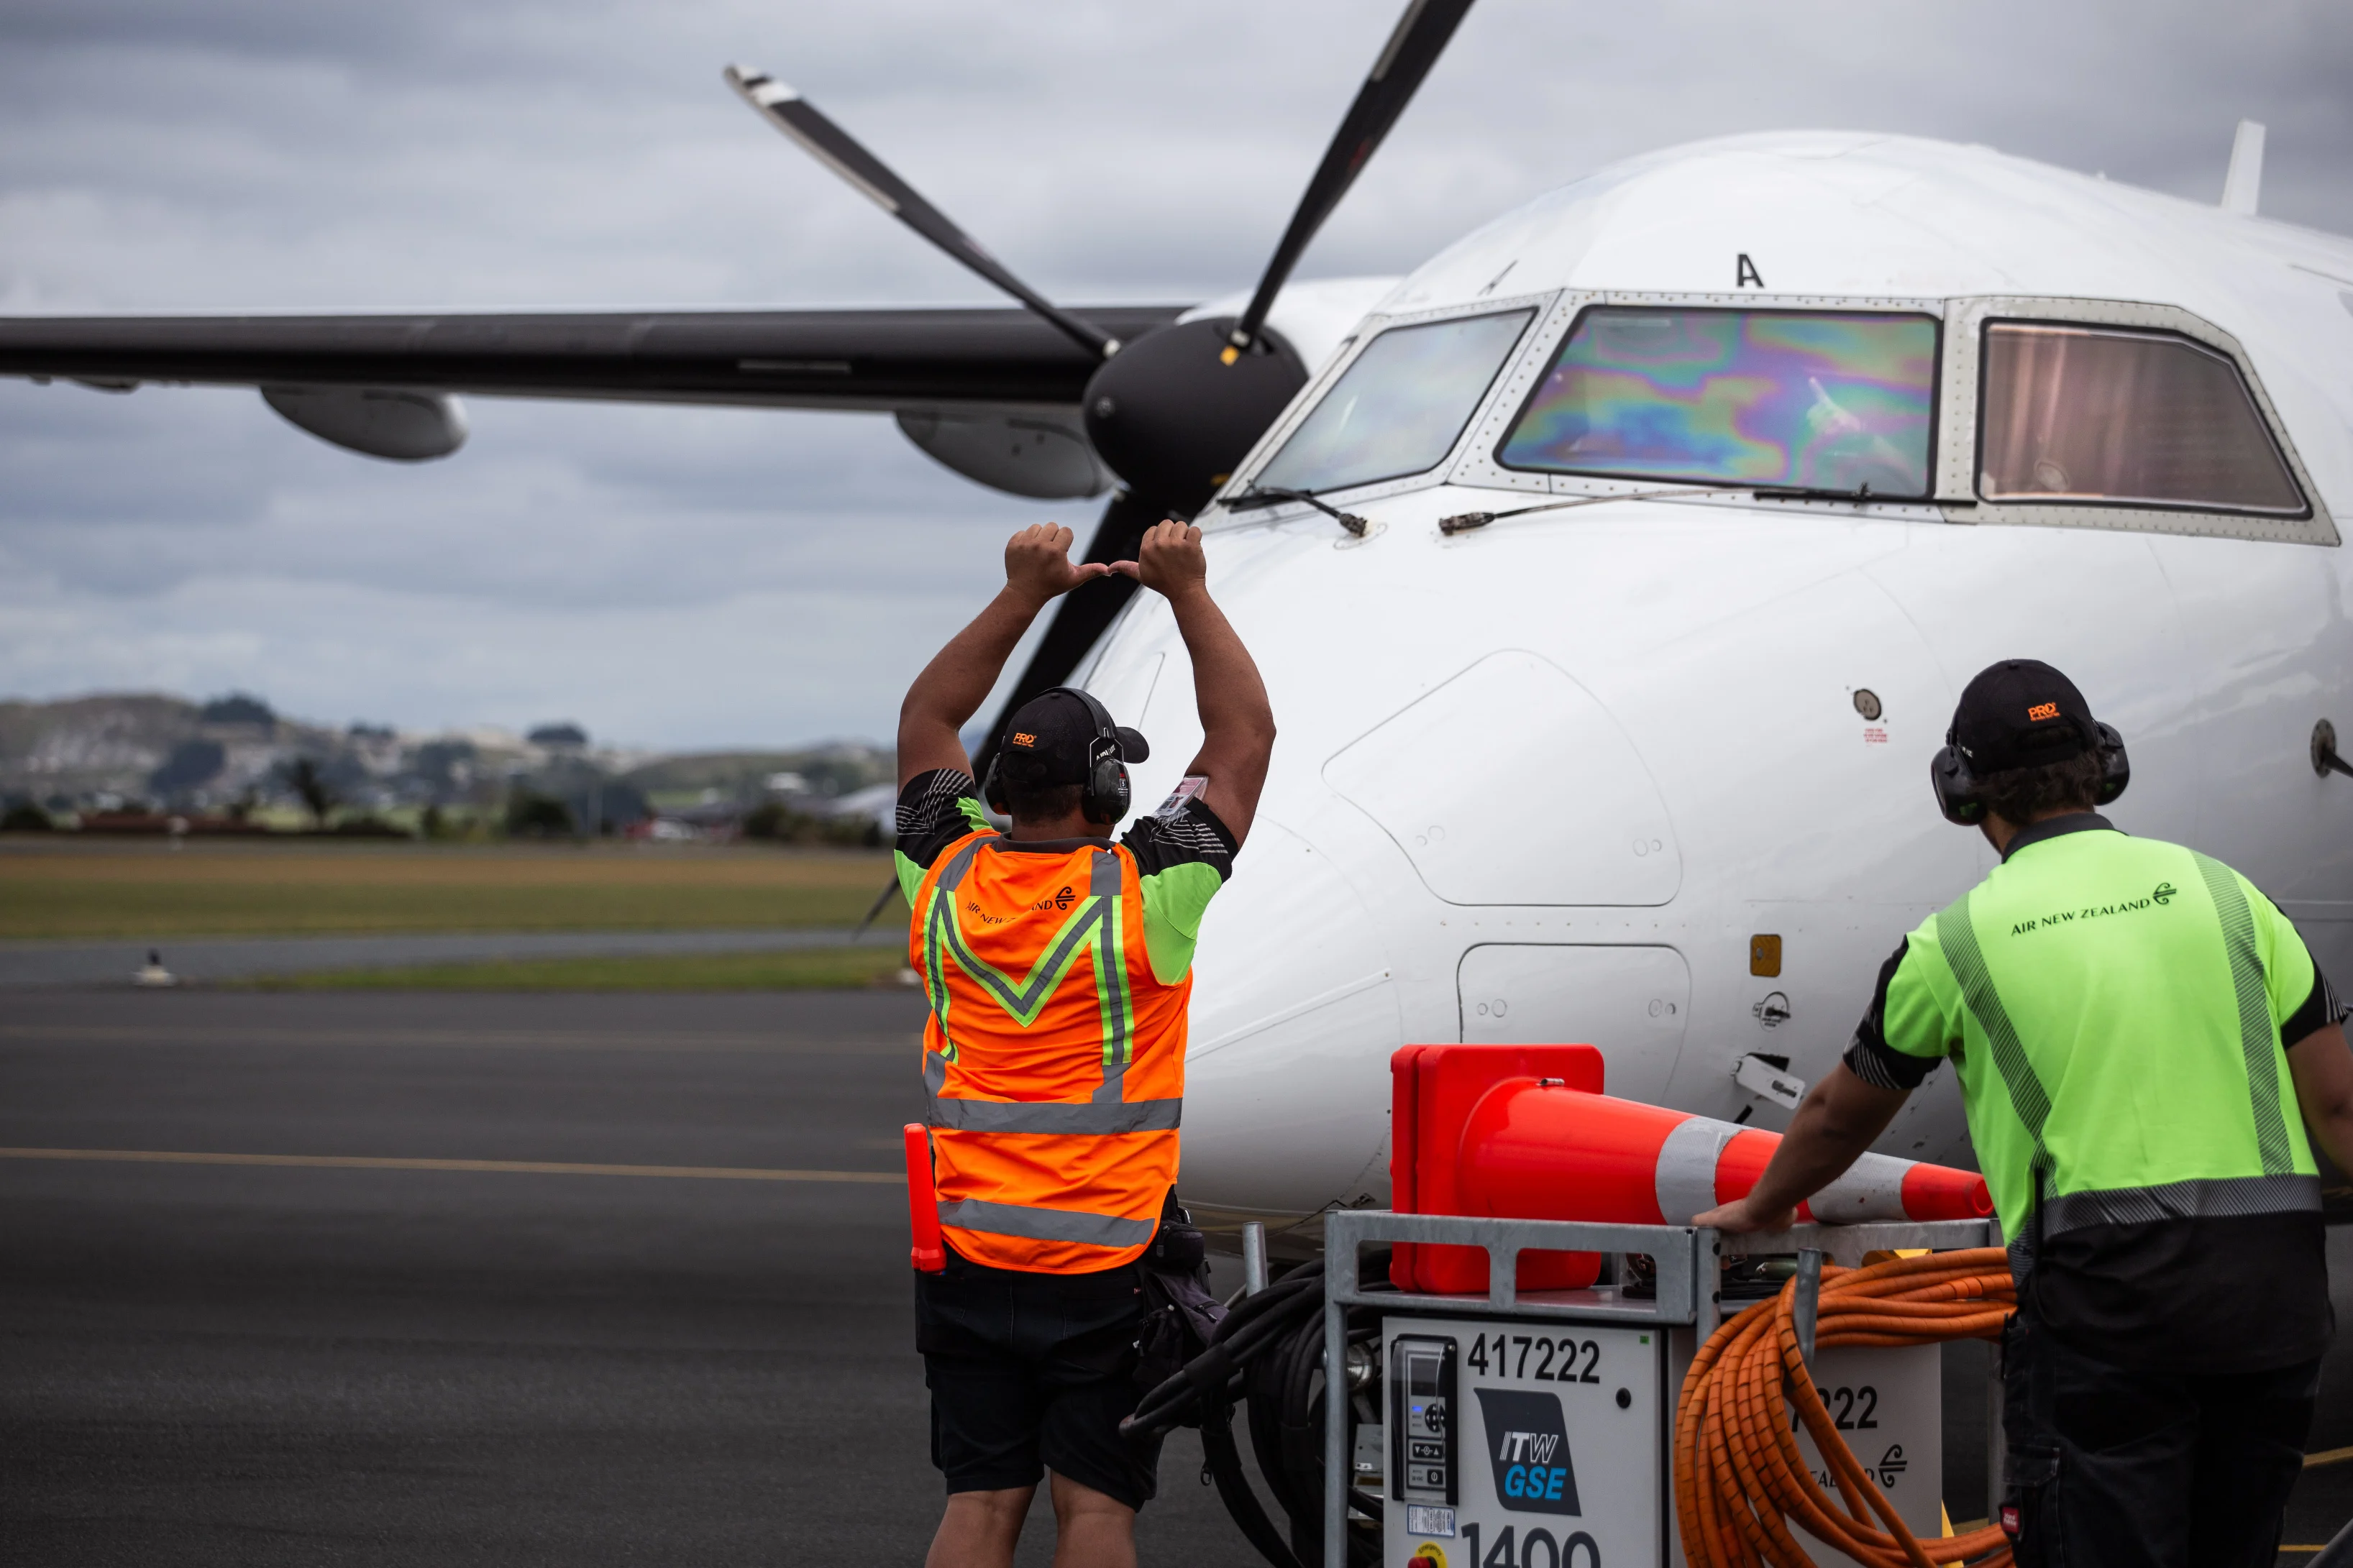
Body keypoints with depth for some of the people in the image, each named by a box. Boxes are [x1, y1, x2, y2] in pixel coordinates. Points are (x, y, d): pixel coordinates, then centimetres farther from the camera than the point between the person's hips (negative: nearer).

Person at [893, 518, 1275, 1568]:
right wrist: (1188, 592, 6)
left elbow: (926, 719, 17)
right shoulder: (1145, 892, -10)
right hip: (1107, 1259, -3)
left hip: (968, 1257, 3)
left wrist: (1024, 594, 18)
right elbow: (1246, 734, 0)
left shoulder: (950, 880, 0)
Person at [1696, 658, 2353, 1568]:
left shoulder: (1959, 940, 6)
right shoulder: (2223, 892, 11)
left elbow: (1841, 1115, 22)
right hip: (2277, 1302, 4)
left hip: (2105, 1297, -4)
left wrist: (1758, 1210, 40)